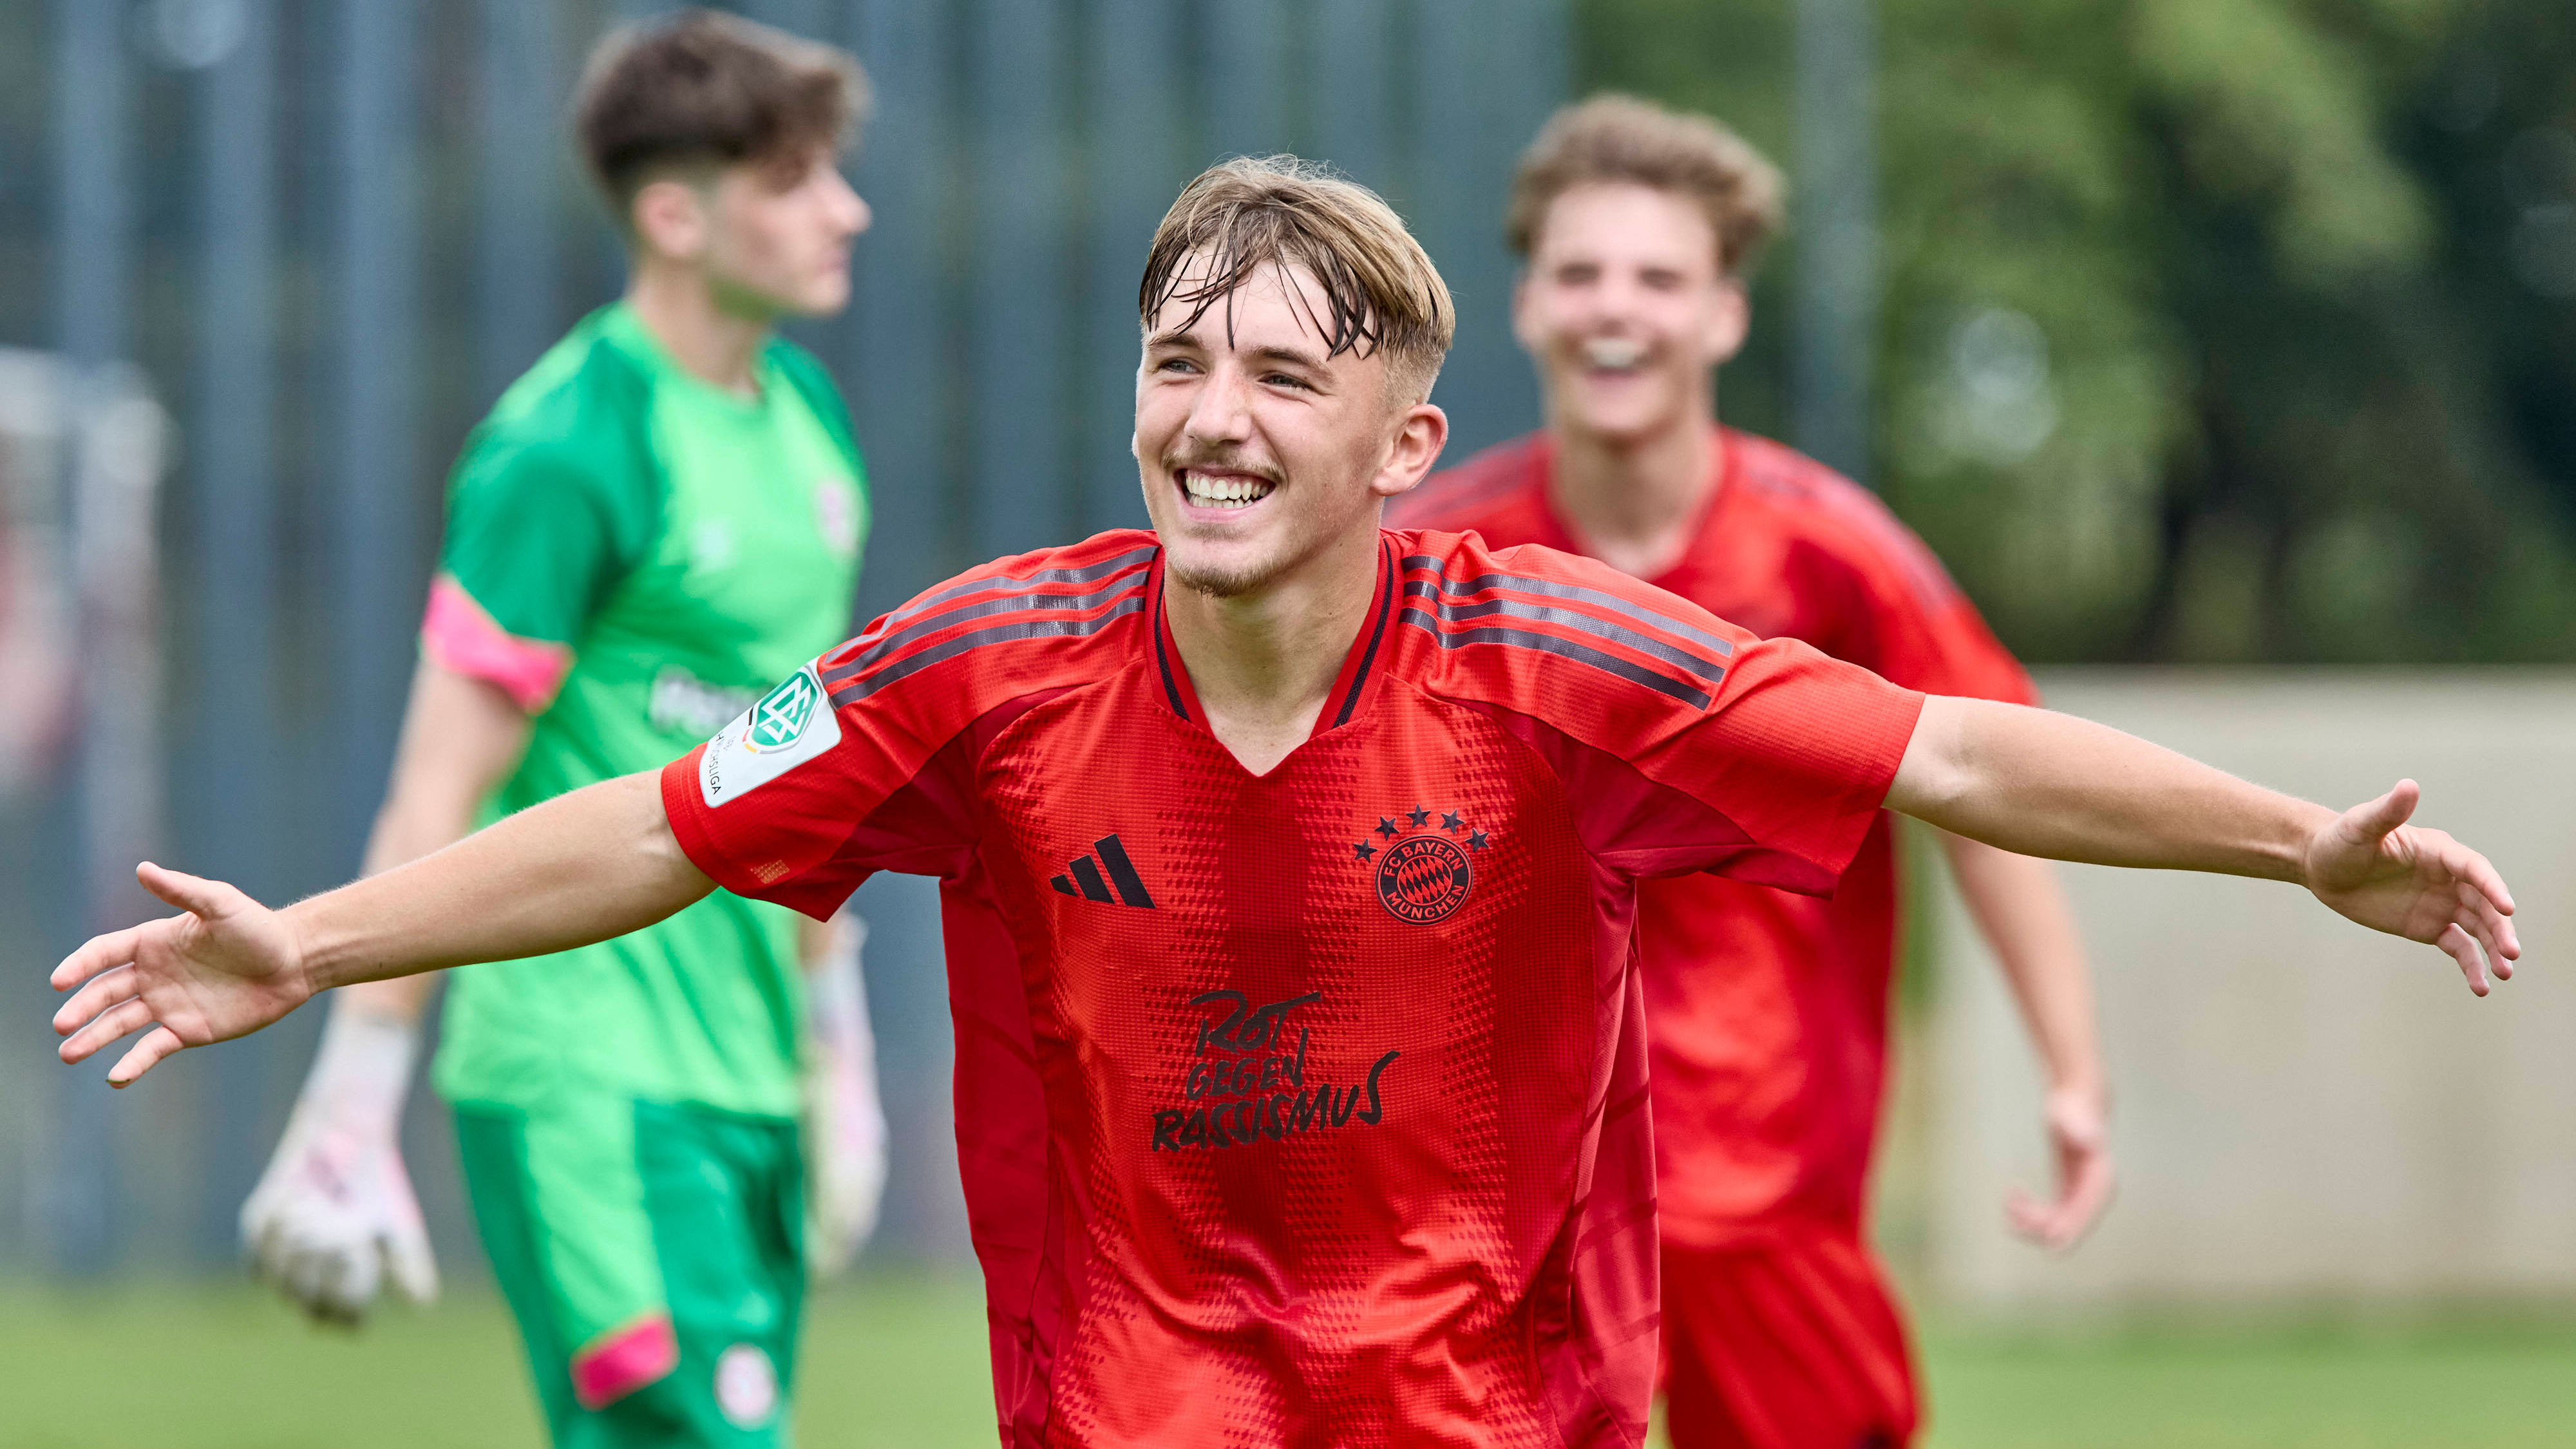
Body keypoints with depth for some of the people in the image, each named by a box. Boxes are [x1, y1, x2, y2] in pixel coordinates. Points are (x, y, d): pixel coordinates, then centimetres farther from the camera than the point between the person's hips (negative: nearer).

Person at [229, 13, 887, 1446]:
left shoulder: (806, 413, 12)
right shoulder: (566, 454, -14)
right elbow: (438, 800, -15)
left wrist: (837, 1045, 23)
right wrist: (353, 1104, -16)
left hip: (746, 1081, 8)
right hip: (585, 1093, -8)